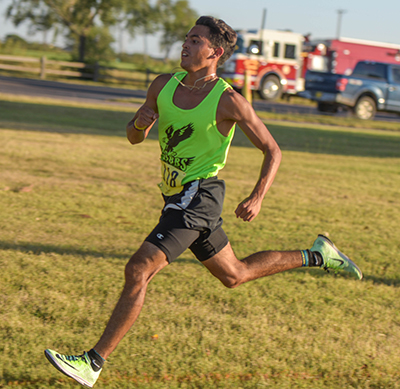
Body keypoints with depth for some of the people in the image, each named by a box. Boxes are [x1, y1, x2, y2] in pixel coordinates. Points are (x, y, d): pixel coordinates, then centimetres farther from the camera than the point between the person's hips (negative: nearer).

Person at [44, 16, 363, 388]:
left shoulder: (228, 101, -13)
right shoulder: (163, 86, 4)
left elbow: (272, 151, -4)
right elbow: (133, 137, 14)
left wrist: (257, 197, -17)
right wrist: (141, 123, -10)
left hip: (199, 196, -8)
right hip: (177, 197, 8)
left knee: (138, 270, -19)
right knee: (234, 275, 22)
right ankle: (316, 256, 39)